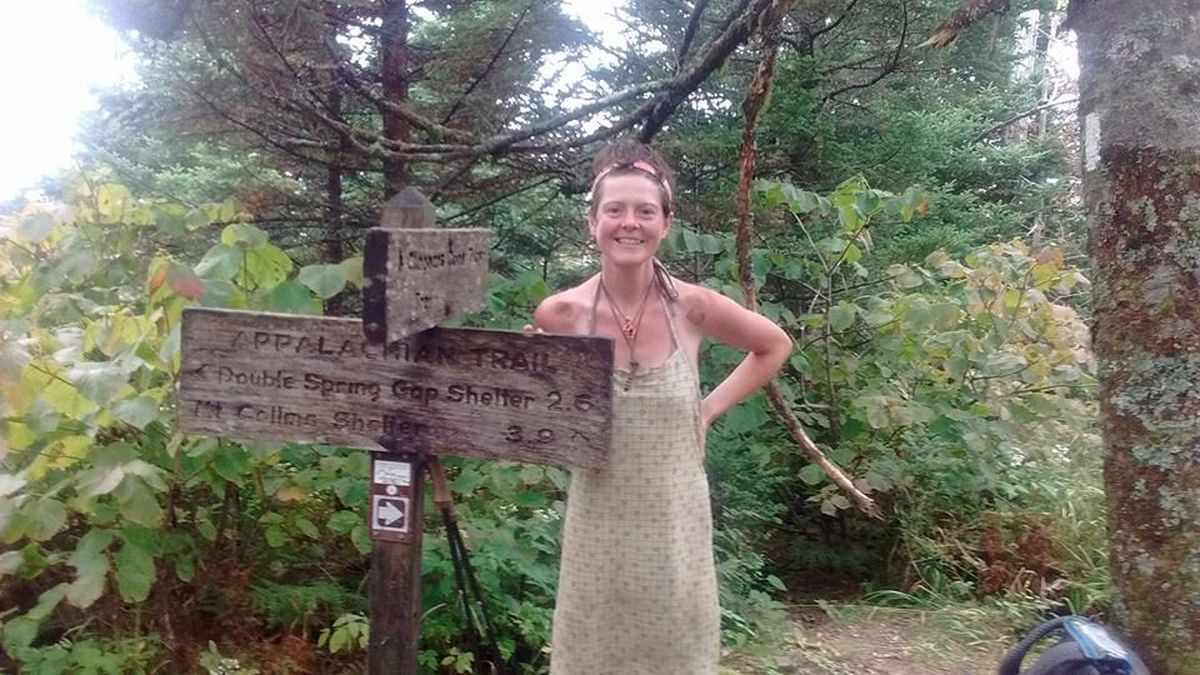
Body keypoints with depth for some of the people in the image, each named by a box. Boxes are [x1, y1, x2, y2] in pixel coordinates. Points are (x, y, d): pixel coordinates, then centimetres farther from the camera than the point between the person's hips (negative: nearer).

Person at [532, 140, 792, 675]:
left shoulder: (693, 307, -11)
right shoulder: (559, 315, -10)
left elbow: (775, 347, 8)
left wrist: (711, 408, 0)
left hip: (675, 519, 0)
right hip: (599, 520, 0)